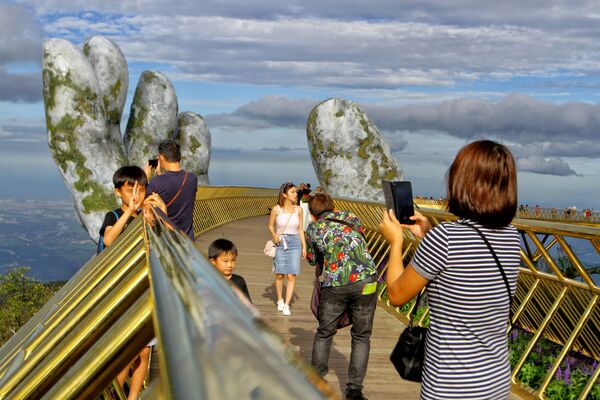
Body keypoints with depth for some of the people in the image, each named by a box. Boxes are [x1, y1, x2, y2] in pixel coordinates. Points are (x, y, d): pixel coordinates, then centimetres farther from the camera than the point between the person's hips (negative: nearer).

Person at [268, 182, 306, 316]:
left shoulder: (298, 209, 0)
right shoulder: (276, 209, -6)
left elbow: (300, 228, 8)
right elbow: (270, 226, 6)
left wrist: (304, 246, 7)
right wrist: (274, 235, -13)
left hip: (294, 243, 1)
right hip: (280, 243, -1)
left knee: (291, 276, -5)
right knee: (280, 275, 4)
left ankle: (286, 305, 2)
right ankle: (280, 300, 26)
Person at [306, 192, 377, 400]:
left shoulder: (313, 229, 13)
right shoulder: (350, 217, 16)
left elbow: (313, 259, 26)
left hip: (335, 284, 0)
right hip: (365, 279, 0)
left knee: (324, 334, 20)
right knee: (361, 337, 13)